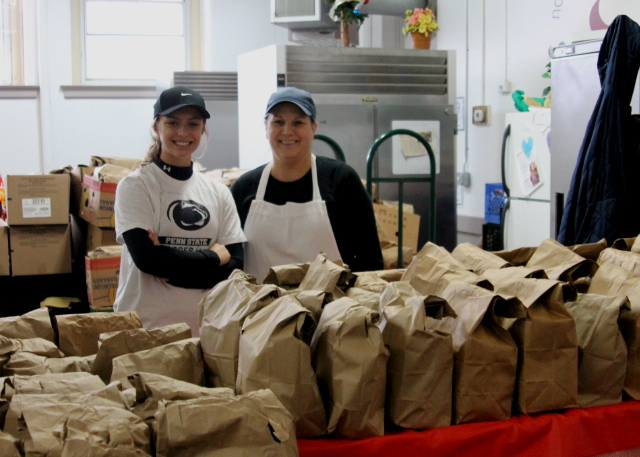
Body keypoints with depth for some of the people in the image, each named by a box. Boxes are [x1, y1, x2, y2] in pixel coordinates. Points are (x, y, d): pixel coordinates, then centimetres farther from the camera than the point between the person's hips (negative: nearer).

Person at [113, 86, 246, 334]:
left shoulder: (218, 192, 8)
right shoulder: (135, 186, -3)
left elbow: (235, 265, 0)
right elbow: (146, 257, -15)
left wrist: (172, 270, -14)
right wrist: (214, 257, -7)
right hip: (142, 328, -3)